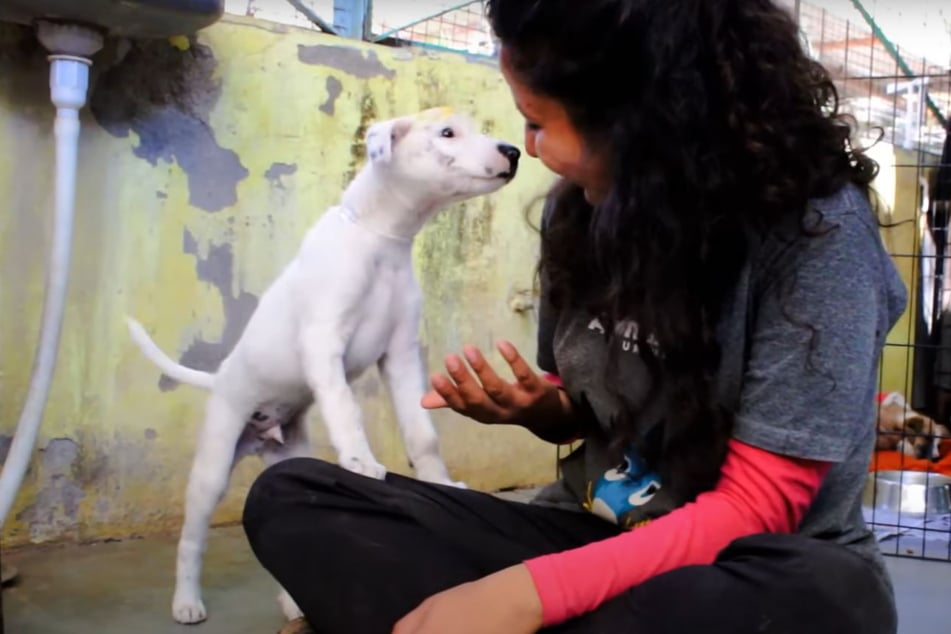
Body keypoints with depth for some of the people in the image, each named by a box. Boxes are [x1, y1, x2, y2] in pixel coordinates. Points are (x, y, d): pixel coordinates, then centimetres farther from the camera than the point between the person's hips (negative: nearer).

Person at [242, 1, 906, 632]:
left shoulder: (818, 226, -18)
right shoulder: (577, 207, -1)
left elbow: (757, 507, -19)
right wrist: (537, 405, -10)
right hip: (595, 534, 5)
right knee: (291, 497, -9)